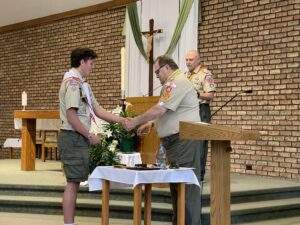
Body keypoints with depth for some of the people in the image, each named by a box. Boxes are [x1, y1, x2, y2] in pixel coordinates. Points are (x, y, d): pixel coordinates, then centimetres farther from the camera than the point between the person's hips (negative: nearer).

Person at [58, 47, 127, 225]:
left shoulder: (83, 84, 17)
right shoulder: (72, 82, -14)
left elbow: (98, 110, 19)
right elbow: (71, 115, -20)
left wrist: (122, 120, 13)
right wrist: (90, 135, -15)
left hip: (79, 138, 10)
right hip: (73, 137, -10)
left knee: (75, 182, 12)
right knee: (73, 183, -6)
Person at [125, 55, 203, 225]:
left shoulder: (176, 83, -13)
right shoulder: (175, 82, 22)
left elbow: (160, 109, -20)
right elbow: (165, 112, 29)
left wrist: (135, 121, -11)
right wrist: (150, 123, 18)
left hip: (183, 139, -11)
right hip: (177, 140, 11)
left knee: (187, 184, -8)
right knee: (176, 184, 13)